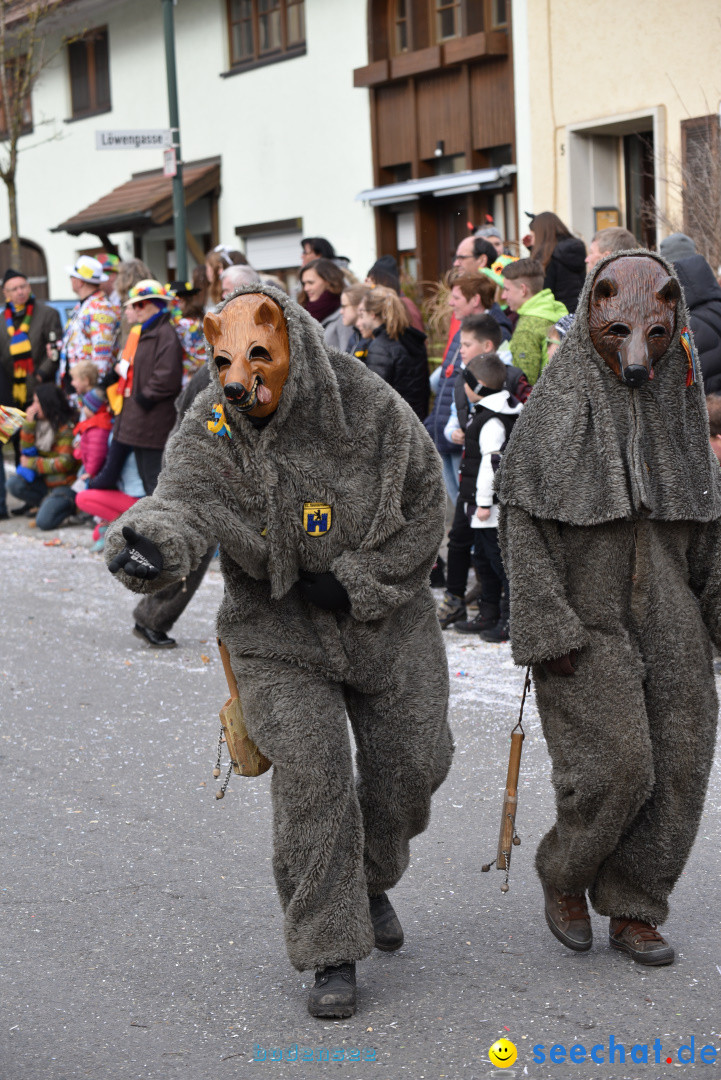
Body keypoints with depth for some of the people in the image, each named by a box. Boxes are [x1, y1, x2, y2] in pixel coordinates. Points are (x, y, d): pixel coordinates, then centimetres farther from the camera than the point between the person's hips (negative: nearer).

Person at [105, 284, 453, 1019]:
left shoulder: (373, 413, -14)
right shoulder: (209, 434, -17)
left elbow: (424, 511, -5)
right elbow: (183, 502, -35)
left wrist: (357, 581, -16)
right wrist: (148, 544, -59)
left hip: (386, 623, 2)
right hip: (278, 634, -2)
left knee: (410, 763, 9)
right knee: (311, 779, -12)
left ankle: (370, 880, 40)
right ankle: (331, 953, 1)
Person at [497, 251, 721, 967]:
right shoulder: (554, 410, -6)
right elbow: (523, 524, -9)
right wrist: (549, 629, -15)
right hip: (587, 619, -5)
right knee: (616, 765, -12)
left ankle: (632, 909, 17)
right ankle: (564, 876, 14)